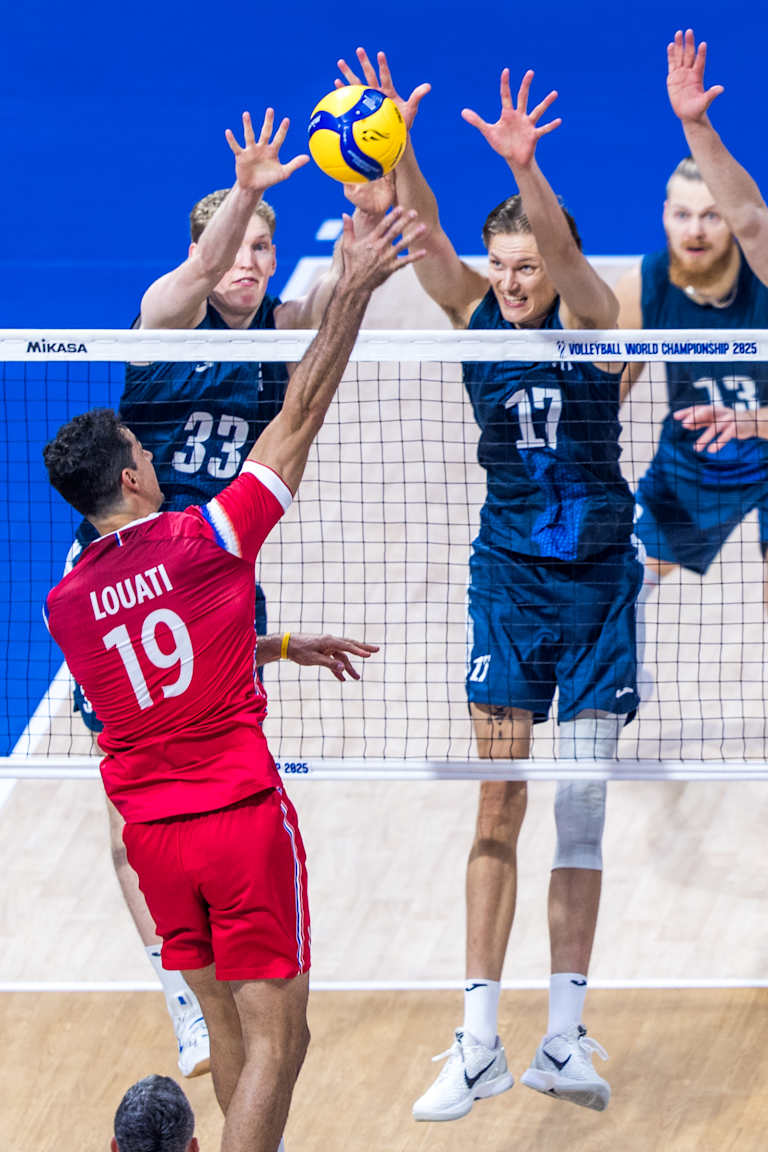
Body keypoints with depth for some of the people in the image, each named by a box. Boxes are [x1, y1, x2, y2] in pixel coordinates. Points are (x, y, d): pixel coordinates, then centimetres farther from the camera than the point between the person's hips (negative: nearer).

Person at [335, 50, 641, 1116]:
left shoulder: (591, 320, -7)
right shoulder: (477, 320, -1)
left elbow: (565, 248, -27)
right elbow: (427, 237, -16)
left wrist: (524, 168, -46)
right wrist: (396, 148, -34)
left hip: (600, 579, -1)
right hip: (510, 578, 1)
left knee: (583, 812, 1)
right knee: (499, 805, -2)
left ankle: (564, 1038, 6)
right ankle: (480, 1043, -1)